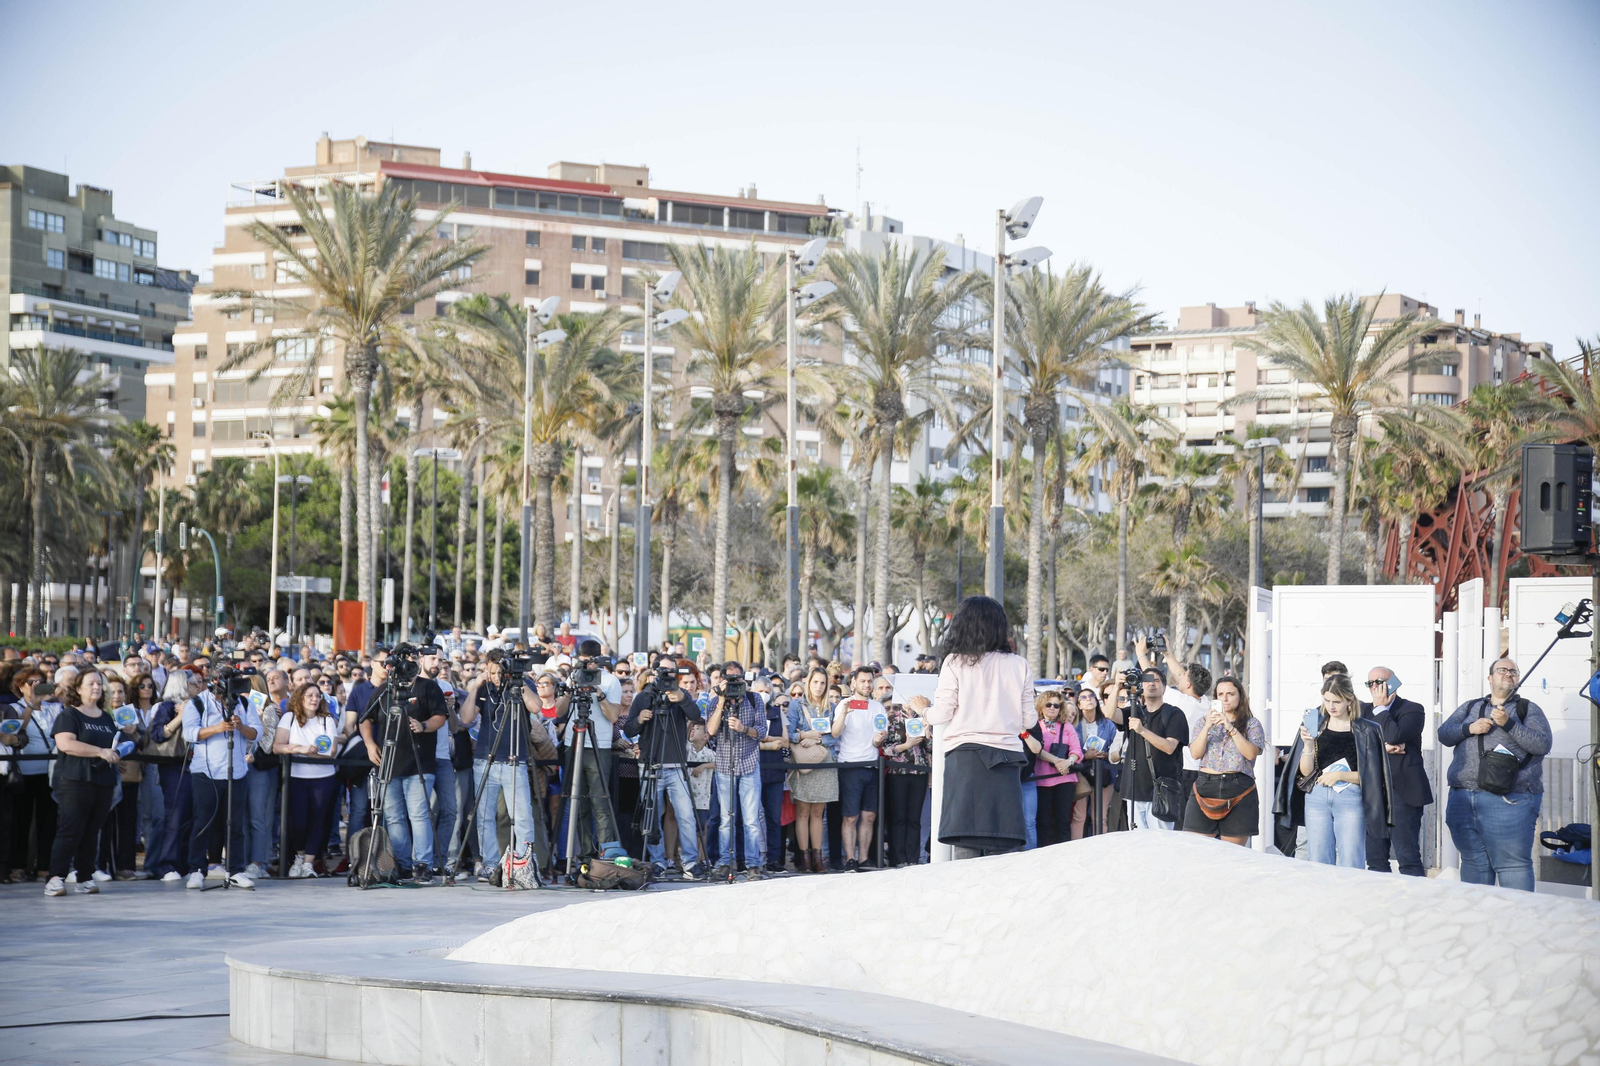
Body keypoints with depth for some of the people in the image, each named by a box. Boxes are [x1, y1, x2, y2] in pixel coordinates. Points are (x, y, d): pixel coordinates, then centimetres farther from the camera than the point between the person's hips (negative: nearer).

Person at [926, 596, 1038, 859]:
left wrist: (924, 712, 21)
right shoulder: (1018, 665, 6)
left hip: (965, 754, -2)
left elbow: (943, 713, -1)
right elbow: (1029, 720, 9)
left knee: (966, 845, -5)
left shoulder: (955, 662, -1)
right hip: (1006, 755, 2)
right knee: (1002, 850, 2)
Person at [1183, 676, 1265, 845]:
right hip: (1206, 786, 2)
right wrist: (1207, 727, -9)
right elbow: (1195, 753, 3)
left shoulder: (1252, 724, 8)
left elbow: (1251, 753, -8)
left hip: (1238, 791, -2)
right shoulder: (1205, 721, 15)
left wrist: (1231, 728, -13)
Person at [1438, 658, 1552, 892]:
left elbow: (1543, 744, -5)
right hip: (1463, 799, 4)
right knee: (1473, 862, 9)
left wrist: (1508, 723, -14)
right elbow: (1444, 734, 11)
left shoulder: (1529, 709, 9)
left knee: (1512, 863, -9)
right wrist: (1469, 728, -8)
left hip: (1508, 800, -4)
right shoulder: (1470, 707, 20)